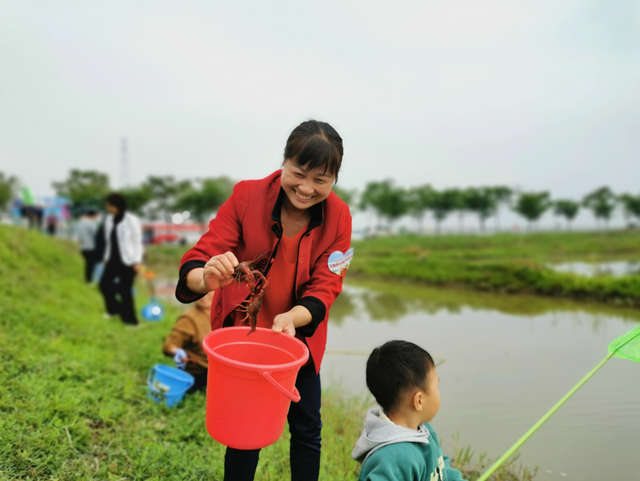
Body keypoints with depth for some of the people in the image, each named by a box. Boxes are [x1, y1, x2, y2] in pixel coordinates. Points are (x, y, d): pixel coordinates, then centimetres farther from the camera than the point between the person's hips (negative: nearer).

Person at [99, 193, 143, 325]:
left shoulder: (131, 220, -12)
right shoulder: (109, 220, 5)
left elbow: (138, 241, -10)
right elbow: (108, 241, 14)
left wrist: (137, 261, -14)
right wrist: (106, 257, 15)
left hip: (128, 260, -6)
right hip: (113, 259, 6)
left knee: (124, 289, -4)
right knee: (104, 284, 6)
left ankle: (129, 318, 12)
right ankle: (115, 308, 32)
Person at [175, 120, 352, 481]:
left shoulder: (338, 217, -14)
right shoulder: (246, 197, -20)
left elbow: (325, 287, -16)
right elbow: (197, 261, -23)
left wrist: (292, 317, -37)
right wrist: (207, 278, -48)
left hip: (299, 333, 2)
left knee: (307, 427, 12)